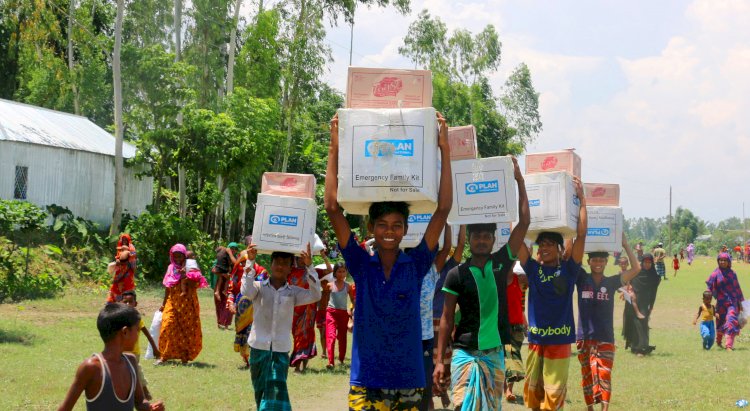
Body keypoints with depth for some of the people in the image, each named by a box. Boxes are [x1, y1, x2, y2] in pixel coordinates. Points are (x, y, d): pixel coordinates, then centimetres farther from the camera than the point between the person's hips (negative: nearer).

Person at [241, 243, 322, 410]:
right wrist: (250, 261, -24)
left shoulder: (293, 292, 5)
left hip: (281, 349, 0)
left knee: (277, 389, -12)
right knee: (261, 391, 8)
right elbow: (246, 291, -20)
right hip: (259, 347, 0)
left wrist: (309, 266, -18)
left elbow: (315, 296, -10)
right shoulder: (259, 287, 2)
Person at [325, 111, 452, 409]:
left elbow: (444, 208, -3)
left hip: (409, 383, 1)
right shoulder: (361, 265, 2)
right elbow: (332, 208, -4)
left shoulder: (416, 265, 2)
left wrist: (444, 149, -6)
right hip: (365, 383, -1)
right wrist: (335, 149, -6)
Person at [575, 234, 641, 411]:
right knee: (587, 376, 10)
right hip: (584, 337, 1)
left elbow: (636, 268, -7)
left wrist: (625, 245, -12)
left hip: (606, 338, -1)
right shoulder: (581, 279, 1)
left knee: (604, 375, -11)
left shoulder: (612, 282, 2)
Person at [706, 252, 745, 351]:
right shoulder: (716, 274, -2)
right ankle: (718, 341, 38)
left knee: (731, 321, -14)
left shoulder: (732, 273, 4)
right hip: (721, 302, 0)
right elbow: (710, 287, -2)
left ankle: (729, 345, -14)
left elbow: (737, 287, 10)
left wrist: (740, 302, 12)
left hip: (732, 301, 0)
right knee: (721, 322, 13)